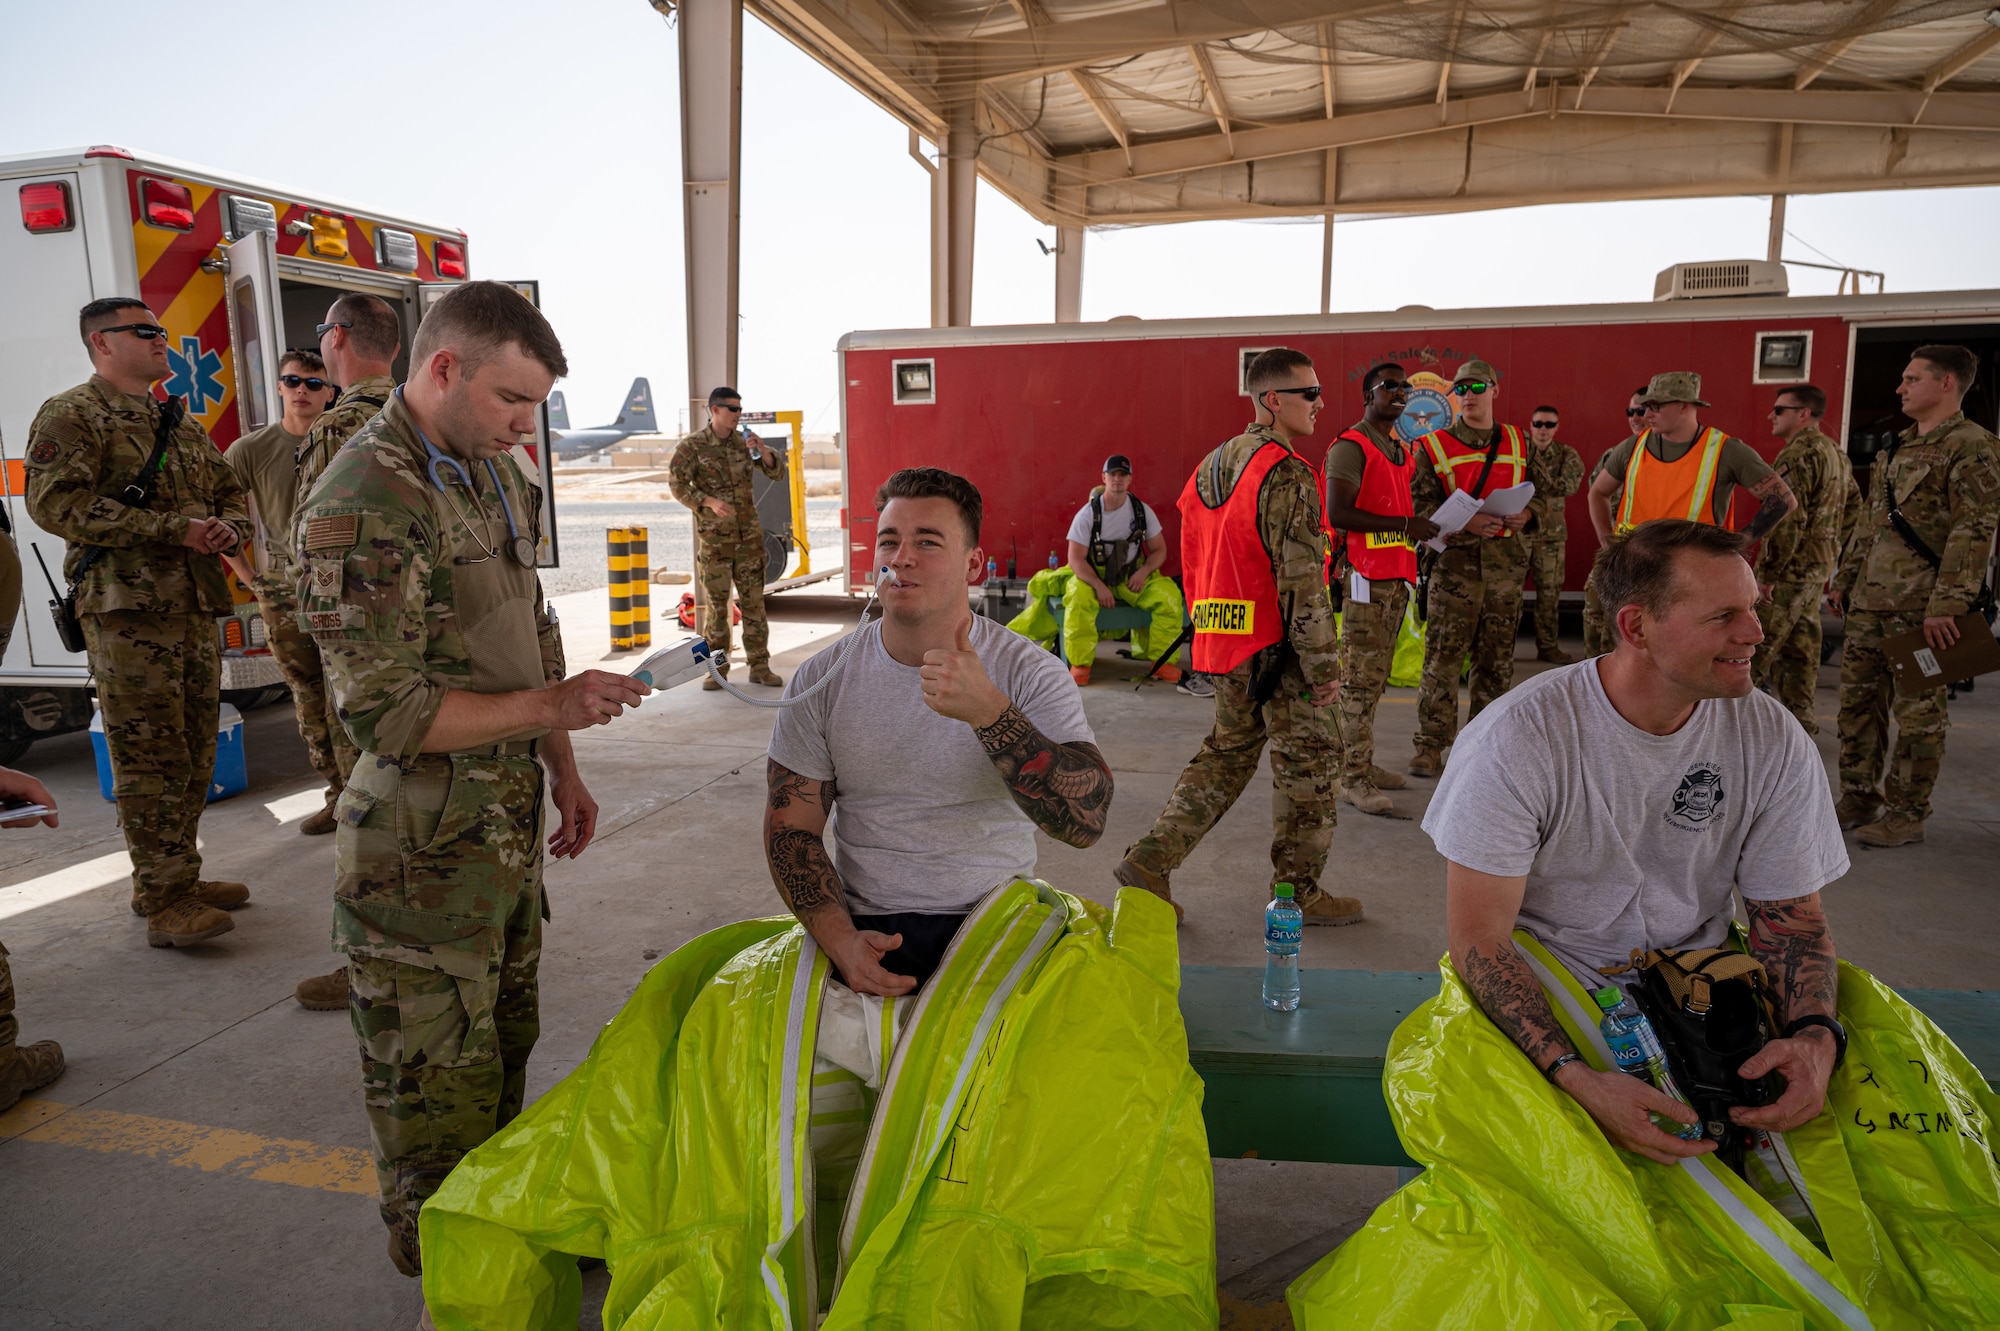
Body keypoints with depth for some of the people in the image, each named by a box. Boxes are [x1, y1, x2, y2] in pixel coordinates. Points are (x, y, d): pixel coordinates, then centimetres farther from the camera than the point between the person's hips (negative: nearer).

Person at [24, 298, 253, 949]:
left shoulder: (184, 425, 21)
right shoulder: (71, 416, -2)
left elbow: (230, 491, 26)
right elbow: (56, 502, -16)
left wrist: (228, 525, 1)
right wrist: (173, 529, -19)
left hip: (196, 606, 7)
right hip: (127, 608, -7)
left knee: (194, 754, 11)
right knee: (149, 758, -6)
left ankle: (177, 878, 23)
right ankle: (165, 904, -1)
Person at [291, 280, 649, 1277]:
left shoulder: (494, 475, 8)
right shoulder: (363, 504, -22)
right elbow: (384, 709, -24)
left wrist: (562, 771, 12)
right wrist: (550, 708, -21)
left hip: (508, 827, 9)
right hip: (423, 858, -9)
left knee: (504, 1048, 22)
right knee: (437, 1091, 8)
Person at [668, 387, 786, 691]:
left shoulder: (744, 442, 8)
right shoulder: (693, 445, -2)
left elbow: (777, 472, 7)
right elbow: (677, 483, -6)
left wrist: (762, 449, -12)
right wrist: (709, 502, -19)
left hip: (749, 533, 3)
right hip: (713, 537, -3)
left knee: (753, 599, 4)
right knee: (716, 601, 2)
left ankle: (759, 665, 9)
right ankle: (717, 668, 11)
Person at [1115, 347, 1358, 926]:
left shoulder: (1210, 467, 13)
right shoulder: (1285, 473, -15)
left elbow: (1192, 563, 16)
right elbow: (1301, 580, -19)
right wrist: (1325, 665, -15)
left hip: (1222, 642, 8)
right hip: (1276, 648, -8)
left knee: (1227, 753, 19)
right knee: (1309, 763, 6)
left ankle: (1150, 860, 15)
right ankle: (1298, 893, 16)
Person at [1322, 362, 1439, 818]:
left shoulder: (1401, 451, 20)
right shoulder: (1351, 446, -8)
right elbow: (1337, 513, -18)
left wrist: (1422, 528, 11)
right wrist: (1404, 525, -18)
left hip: (1395, 577, 9)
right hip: (1365, 576, -9)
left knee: (1375, 677, 12)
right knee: (1361, 678, -8)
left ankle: (1362, 764, 20)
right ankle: (1353, 777, -4)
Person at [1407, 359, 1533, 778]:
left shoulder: (1517, 443, 12)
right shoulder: (1435, 446, 1)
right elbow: (1420, 506, -5)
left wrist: (1525, 515, -3)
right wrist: (1465, 523, -19)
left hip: (1505, 561, 4)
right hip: (1455, 560, -4)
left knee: (1496, 659, 9)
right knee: (1442, 657, -5)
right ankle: (1430, 746, 2)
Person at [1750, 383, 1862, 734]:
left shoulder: (1798, 454, -15)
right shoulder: (1836, 454, 16)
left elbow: (1788, 518, -22)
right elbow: (1853, 508, 22)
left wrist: (1768, 572, -20)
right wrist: (1832, 553, 22)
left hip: (1791, 568, -10)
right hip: (1820, 566, 10)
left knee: (1760, 644, -7)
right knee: (1801, 645, 15)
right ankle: (1799, 716, 21)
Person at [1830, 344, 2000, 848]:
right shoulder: (1897, 448, 18)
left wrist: (1947, 605, -22)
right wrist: (1845, 579, 20)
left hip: (1919, 607, -8)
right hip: (1870, 602, 8)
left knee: (1917, 711, 0)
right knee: (1857, 699, 12)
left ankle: (1907, 814, 9)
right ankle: (1859, 798, 23)